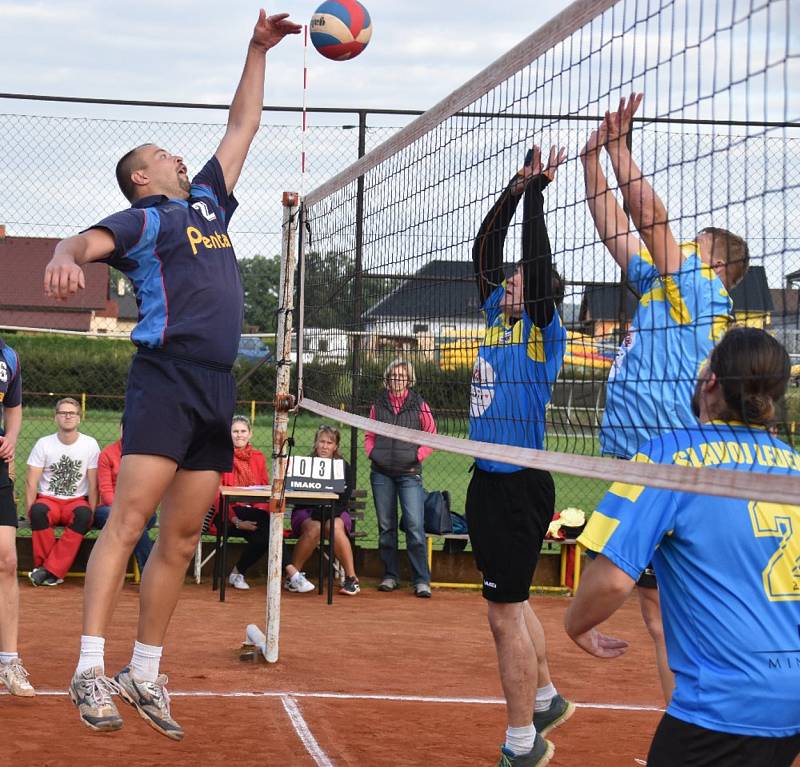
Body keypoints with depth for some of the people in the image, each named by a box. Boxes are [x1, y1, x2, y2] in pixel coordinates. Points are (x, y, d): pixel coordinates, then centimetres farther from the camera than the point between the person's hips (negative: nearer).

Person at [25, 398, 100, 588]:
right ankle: (47, 566, -27)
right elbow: (31, 482, -2)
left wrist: (91, 514, -10)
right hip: (48, 499, 0)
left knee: (83, 514, -36)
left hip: (77, 501, 0)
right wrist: (30, 510, -15)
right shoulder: (44, 444, 1)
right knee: (38, 511, -36)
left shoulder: (90, 444, 1)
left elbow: (93, 484, 1)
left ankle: (50, 570, -33)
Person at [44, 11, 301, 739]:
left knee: (181, 538, 6)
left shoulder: (208, 202, 24)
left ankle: (145, 673, 11)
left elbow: (242, 127, 32)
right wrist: (65, 256, -40)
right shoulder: (143, 218, 3)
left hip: (218, 391, 7)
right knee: (128, 520, -14)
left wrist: (258, 51, 30)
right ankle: (90, 670, -18)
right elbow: (87, 240, -17)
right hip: (166, 378, -7)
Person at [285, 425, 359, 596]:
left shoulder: (344, 468, 8)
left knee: (335, 526, -34)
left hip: (335, 513, 1)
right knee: (314, 527, -35)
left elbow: (343, 500, -2)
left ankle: (351, 578, -31)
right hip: (306, 513, -1)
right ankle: (292, 572, -24)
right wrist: (316, 514, -20)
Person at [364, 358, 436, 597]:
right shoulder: (378, 405, 9)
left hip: (409, 473, -3)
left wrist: (418, 455, -6)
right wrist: (372, 453, 1)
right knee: (385, 526, 7)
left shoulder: (419, 405, 2)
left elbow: (431, 435, 6)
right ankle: (390, 575, 17)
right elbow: (369, 435, 18)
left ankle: (421, 580, -9)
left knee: (415, 526, -11)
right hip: (381, 473, 3)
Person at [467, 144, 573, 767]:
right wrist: (515, 190, 7)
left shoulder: (544, 329, -9)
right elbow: (486, 250, 12)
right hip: (489, 480, 8)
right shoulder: (499, 315, 10)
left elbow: (538, 261, -19)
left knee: (506, 612, -5)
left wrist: (537, 192, -16)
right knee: (512, 600, 19)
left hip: (519, 486, -8)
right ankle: (546, 700, 36)